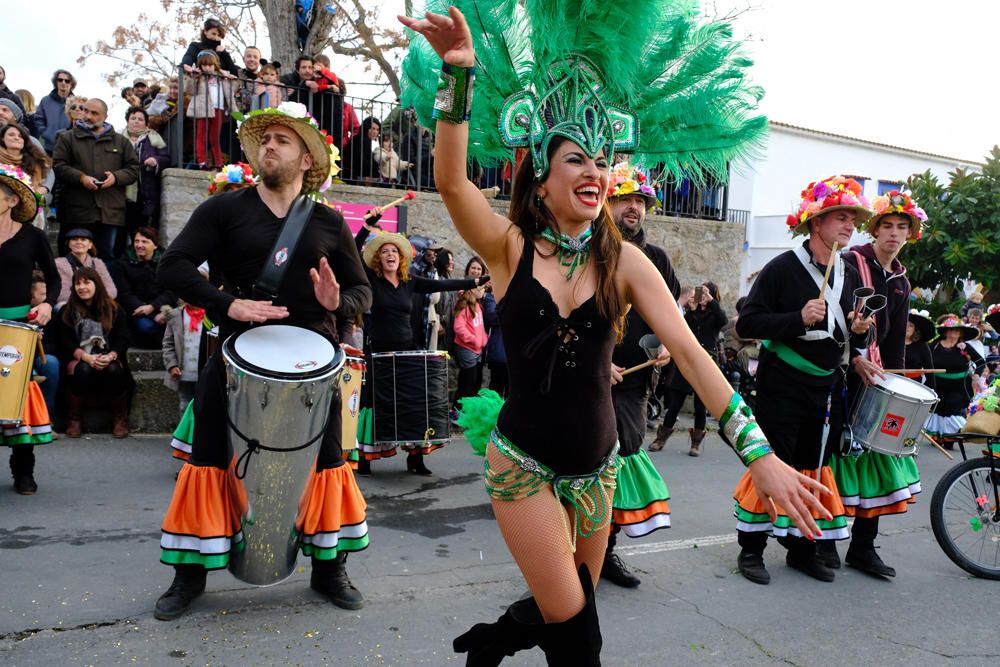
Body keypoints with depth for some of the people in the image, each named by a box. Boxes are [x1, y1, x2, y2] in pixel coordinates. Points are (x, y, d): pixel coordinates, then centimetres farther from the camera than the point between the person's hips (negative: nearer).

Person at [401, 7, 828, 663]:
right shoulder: (510, 247, -9)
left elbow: (689, 351, -14)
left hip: (596, 462, 3)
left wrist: (761, 454, -21)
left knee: (575, 604, 18)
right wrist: (459, 76, -40)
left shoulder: (624, 261, -7)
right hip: (524, 460, -3)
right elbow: (451, 181, -26)